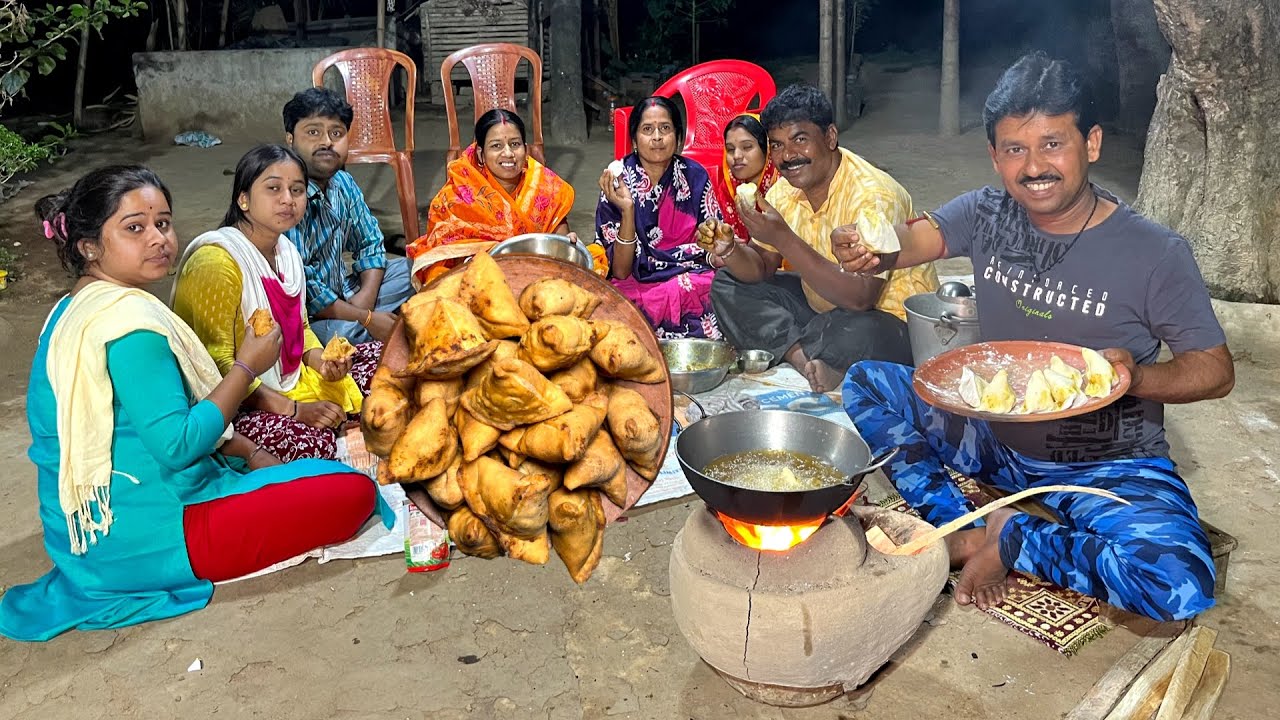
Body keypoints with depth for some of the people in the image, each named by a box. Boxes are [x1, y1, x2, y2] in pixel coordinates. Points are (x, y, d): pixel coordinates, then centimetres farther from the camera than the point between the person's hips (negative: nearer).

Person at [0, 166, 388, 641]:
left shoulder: (77, 309, 10)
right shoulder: (130, 322, -24)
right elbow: (176, 446, -25)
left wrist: (249, 452, 8)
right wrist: (248, 367, -16)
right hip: (139, 537, -10)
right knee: (353, 492, -12)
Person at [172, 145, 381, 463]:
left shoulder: (286, 251, 7)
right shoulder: (216, 261, -21)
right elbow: (217, 364, -25)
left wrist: (319, 359, -5)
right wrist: (293, 409, -27)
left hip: (288, 381, 10)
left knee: (379, 356, 8)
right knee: (312, 442, -35)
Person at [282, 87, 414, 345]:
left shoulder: (344, 184, 3)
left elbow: (370, 242, 12)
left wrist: (366, 294, -7)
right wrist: (366, 318, -20)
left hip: (343, 296, 8)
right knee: (347, 331, -37)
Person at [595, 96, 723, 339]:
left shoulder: (694, 176, 4)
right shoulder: (616, 184, -3)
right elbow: (620, 272, -9)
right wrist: (627, 210, -21)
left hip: (694, 279, 3)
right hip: (638, 286, -3)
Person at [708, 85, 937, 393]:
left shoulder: (873, 196, -26)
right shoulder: (784, 191, -2)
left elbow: (859, 298, -34)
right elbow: (761, 268, 3)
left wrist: (783, 238, -37)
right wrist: (729, 252, -21)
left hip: (893, 320, -8)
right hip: (821, 304, 8)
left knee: (857, 333, -42)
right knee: (729, 285, -2)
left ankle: (786, 349, -10)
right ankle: (807, 359, -18)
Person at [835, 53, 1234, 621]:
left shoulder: (1155, 253, -15)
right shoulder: (988, 213, -4)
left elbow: (1217, 370, -8)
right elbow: (914, 238, -18)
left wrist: (1137, 376, -29)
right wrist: (872, 251, -42)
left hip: (1108, 467, -3)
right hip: (995, 439, 4)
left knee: (1178, 585, -32)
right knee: (865, 383, -9)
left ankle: (1011, 539, -9)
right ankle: (960, 530, -15)